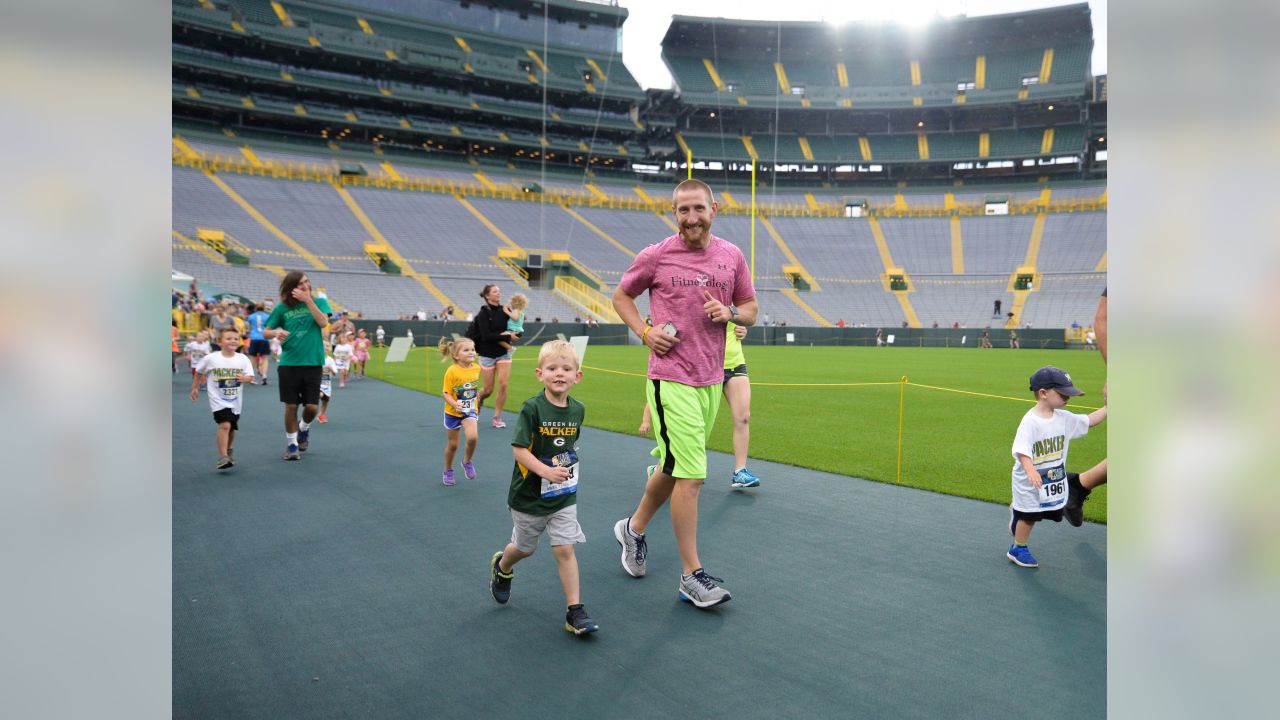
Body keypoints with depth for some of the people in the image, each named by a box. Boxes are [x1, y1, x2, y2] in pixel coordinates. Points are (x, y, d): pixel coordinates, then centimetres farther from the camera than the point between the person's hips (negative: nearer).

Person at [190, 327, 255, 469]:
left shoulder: (243, 359, -6)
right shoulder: (211, 359, -9)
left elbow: (250, 377, -10)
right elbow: (198, 372, 9)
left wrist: (244, 378, -32)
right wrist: (195, 388, 13)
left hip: (235, 400, 4)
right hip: (218, 400, -3)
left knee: (232, 428, 19)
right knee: (224, 425, -22)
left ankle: (228, 450, 46)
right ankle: (222, 457, -20)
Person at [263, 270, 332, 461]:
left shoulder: (319, 302, 5)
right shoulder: (282, 308, 4)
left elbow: (323, 322, -13)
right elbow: (265, 332, 8)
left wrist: (308, 300, -16)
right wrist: (276, 333, -14)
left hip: (312, 363, 0)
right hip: (288, 363, 0)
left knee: (312, 406, -2)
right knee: (291, 406, 2)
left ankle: (304, 428, 32)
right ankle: (291, 444, 20)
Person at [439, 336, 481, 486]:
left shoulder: (476, 368, -6)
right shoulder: (452, 371, -19)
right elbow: (446, 393, -19)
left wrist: (477, 398, 16)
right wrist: (455, 404, -34)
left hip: (470, 411, 2)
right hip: (453, 412, -2)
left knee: (473, 437, -22)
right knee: (453, 443, 10)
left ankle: (467, 461, 8)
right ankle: (448, 471, 36)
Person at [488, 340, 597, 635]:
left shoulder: (577, 410, -5)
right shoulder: (532, 408, -20)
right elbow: (518, 448, -23)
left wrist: (567, 466, 7)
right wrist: (545, 471, -34)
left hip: (564, 496, 3)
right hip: (529, 495, -2)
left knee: (565, 549, -4)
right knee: (524, 548, 19)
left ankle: (575, 611, 3)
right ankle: (501, 568, 51)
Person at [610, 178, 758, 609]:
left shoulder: (732, 256, 6)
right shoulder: (655, 257, -3)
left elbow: (751, 311, 15)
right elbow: (621, 296, 11)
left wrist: (730, 312, -8)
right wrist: (645, 332, -6)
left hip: (712, 379, 5)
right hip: (671, 379, -5)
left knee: (673, 467, 18)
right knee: (691, 476, -8)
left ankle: (634, 529, 42)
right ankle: (692, 576, 5)